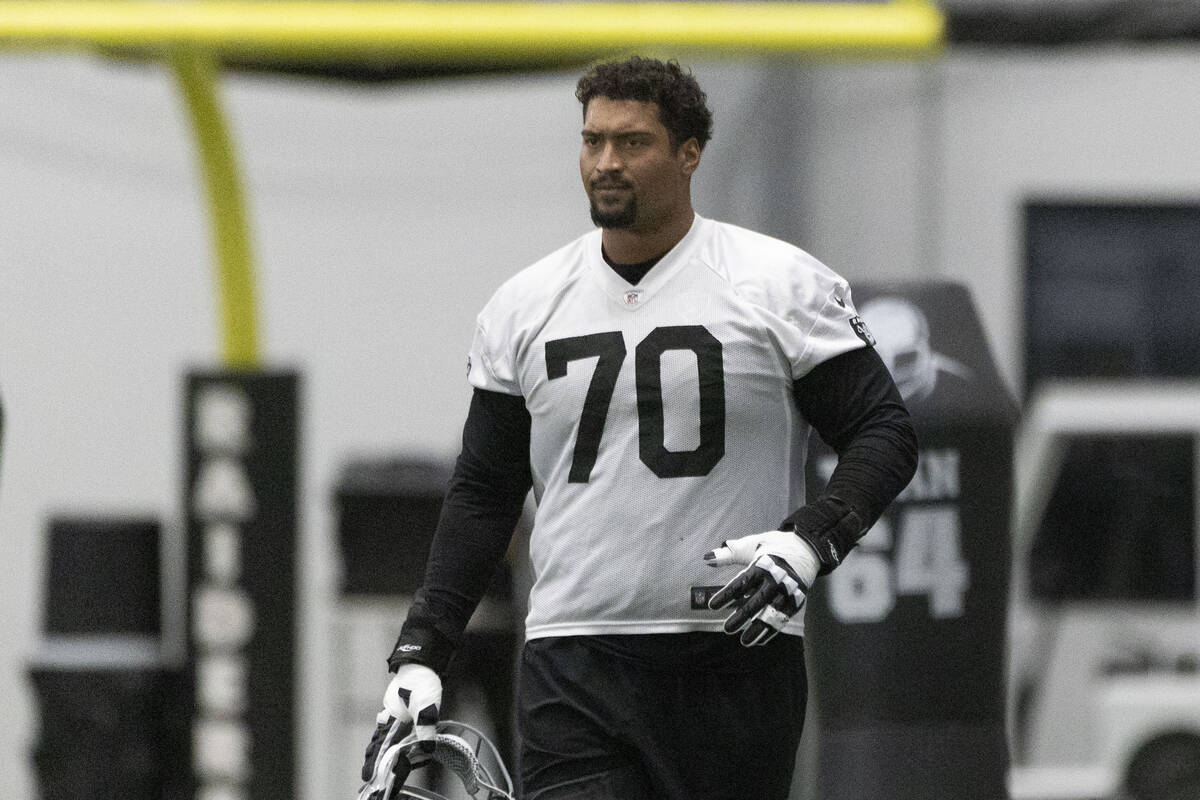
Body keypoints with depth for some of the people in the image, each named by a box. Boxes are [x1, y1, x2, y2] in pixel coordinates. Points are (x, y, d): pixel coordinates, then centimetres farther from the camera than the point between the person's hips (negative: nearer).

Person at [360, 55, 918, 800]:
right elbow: (482, 494, 16)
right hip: (572, 670, 2)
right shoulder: (524, 307, 10)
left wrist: (809, 542, -18)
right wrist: (420, 654, 9)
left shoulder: (782, 285, -1)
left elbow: (886, 432, 0)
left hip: (738, 661, -2)